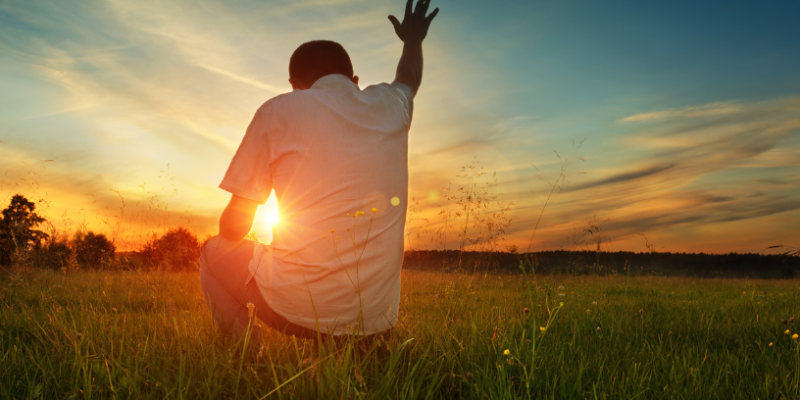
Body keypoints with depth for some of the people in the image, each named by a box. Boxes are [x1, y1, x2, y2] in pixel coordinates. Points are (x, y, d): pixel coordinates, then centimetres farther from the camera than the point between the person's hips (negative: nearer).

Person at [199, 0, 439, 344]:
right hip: (375, 319, 5)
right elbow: (409, 77, 37)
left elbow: (233, 227, 2)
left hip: (298, 308, -4)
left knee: (214, 251, 23)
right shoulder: (389, 105, 9)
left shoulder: (278, 110, 0)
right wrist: (413, 39, 57)